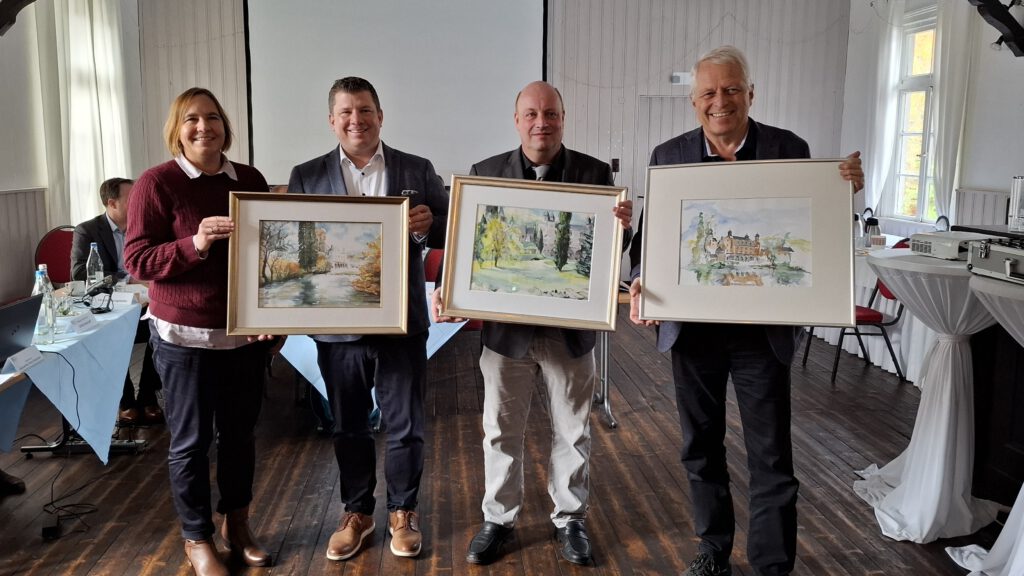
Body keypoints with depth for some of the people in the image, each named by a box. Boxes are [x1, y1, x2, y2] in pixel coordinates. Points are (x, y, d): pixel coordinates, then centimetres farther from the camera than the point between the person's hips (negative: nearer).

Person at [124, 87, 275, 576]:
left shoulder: (251, 180, 5)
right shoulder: (156, 182, -8)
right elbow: (136, 260, -10)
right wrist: (194, 245, -26)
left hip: (246, 332, 4)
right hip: (184, 335, -4)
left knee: (240, 432, 14)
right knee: (191, 440, 7)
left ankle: (237, 524, 33)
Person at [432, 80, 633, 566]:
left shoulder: (595, 174, -2)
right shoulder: (485, 173, 1)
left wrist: (622, 226, -24)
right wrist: (445, 290, -13)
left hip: (570, 327, 0)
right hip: (506, 326, 1)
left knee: (572, 431, 14)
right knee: (501, 431, 13)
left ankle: (570, 519, 33)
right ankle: (498, 518, 32)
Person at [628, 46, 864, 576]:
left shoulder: (789, 149, -3)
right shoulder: (668, 156, 0)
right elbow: (650, 232, 2)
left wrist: (847, 192, -20)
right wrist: (640, 280, -16)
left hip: (763, 328, -2)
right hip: (691, 326, 2)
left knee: (772, 456, 5)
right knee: (701, 448, 15)